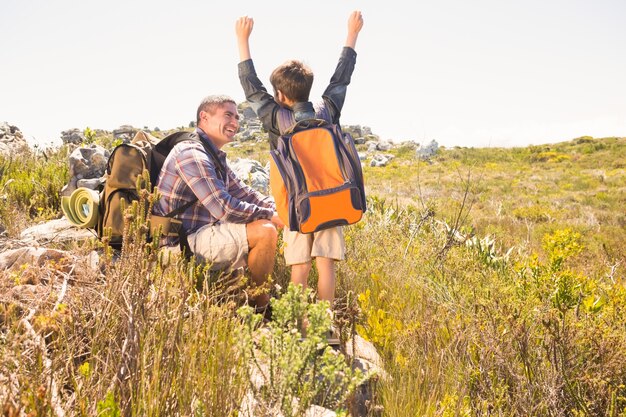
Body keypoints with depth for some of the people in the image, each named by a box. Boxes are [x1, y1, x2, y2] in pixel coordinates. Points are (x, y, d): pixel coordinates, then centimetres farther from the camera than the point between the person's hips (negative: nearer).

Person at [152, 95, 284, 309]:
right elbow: (224, 209, -24)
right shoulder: (191, 153, -17)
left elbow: (244, 193, 18)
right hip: (183, 243, -11)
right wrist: (269, 215, -13)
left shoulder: (215, 157, 16)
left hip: (200, 235, 11)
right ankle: (261, 306, -3)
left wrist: (277, 209, 0)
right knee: (265, 231, -21)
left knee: (267, 225, 18)